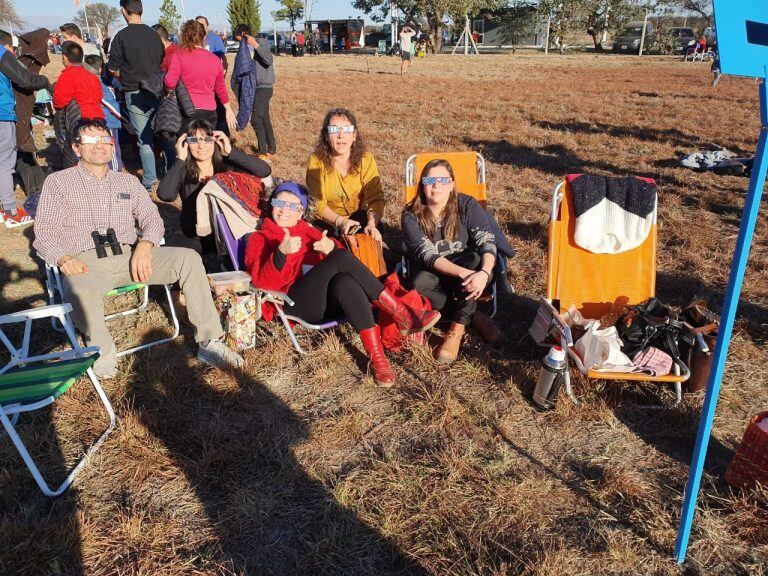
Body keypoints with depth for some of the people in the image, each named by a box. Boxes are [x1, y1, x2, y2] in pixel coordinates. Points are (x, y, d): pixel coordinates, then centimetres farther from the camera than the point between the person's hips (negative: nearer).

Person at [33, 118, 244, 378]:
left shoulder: (128, 181, 24)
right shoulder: (57, 182, 15)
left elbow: (152, 218, 14)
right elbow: (44, 233, 7)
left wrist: (145, 245, -10)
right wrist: (63, 259, -15)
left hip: (129, 255, 3)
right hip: (86, 261, -3)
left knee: (188, 258, -21)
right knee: (80, 292, -40)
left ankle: (209, 342, -22)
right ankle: (103, 351, -10)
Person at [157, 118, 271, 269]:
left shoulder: (225, 164, -3)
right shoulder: (182, 171, -6)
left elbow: (265, 170, -15)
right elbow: (165, 195, -27)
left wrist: (230, 152, -19)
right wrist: (180, 159, -20)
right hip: (197, 228, -2)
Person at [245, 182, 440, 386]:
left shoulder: (306, 230, 26)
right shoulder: (259, 239, 14)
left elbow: (337, 254, 10)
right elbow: (264, 281, -6)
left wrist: (330, 247, -14)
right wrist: (282, 253, -25)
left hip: (329, 298, 4)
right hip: (294, 304, -4)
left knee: (345, 281, -34)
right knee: (342, 257, -28)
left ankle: (376, 356, -40)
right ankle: (401, 314, -26)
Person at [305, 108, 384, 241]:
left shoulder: (365, 159, -8)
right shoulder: (317, 161, -12)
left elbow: (375, 197, -13)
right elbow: (318, 203, -15)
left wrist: (372, 224, -32)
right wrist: (340, 221, -33)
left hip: (359, 217, 2)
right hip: (327, 222, -2)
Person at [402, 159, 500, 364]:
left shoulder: (467, 205, -12)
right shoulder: (412, 215, -14)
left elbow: (487, 242, -23)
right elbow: (428, 255, -24)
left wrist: (484, 272, -45)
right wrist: (463, 273, -40)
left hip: (467, 266, 1)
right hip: (434, 273, 0)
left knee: (477, 260, -33)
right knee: (420, 284, -34)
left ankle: (457, 330, -28)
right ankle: (474, 316, -16)